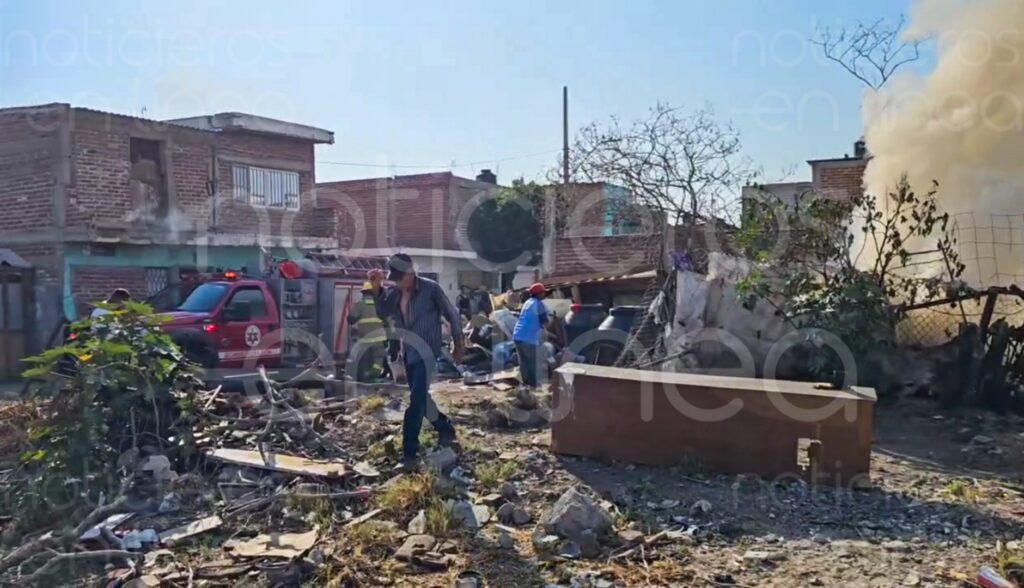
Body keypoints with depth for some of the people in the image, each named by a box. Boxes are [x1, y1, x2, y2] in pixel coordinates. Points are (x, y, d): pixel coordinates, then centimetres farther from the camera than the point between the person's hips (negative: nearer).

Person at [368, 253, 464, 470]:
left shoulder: (431, 289, -13)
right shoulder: (393, 292, 1)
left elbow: (452, 315, -4)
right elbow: (382, 314, -16)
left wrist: (458, 345, 3)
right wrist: (376, 288, -27)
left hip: (426, 353, -6)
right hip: (407, 354, 6)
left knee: (416, 400, -12)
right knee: (421, 398, 16)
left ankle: (409, 452, -8)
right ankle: (446, 428, 38)